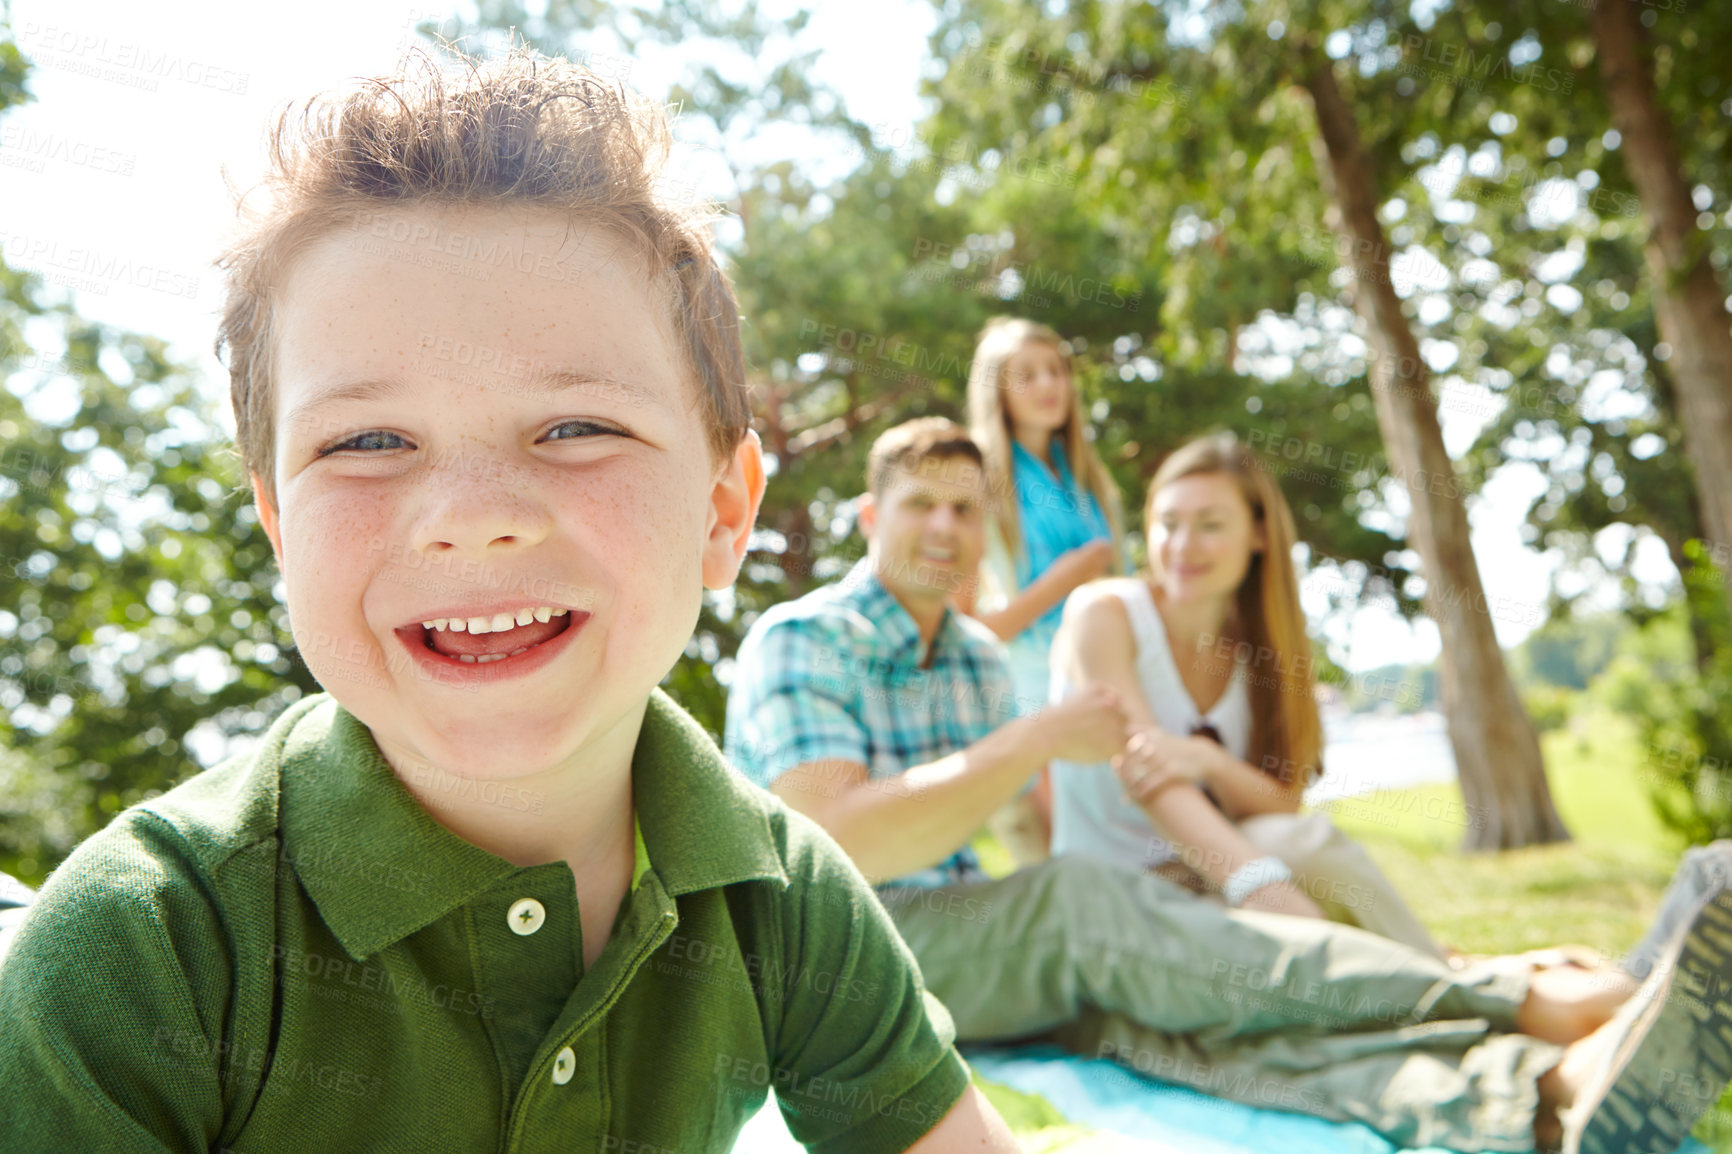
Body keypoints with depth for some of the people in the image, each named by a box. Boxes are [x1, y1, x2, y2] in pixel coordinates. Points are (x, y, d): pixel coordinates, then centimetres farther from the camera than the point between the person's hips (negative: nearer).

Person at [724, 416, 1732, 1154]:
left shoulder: (979, 658, 16)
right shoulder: (797, 642, -7)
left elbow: (1037, 837, 18)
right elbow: (838, 845, -22)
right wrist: (1037, 740, -19)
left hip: (981, 950, 6)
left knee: (1157, 998, -27)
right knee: (1082, 905, -34)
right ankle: (1524, 1003, -44)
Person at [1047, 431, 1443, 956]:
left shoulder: (1259, 645, 4)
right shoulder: (1101, 613, -10)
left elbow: (1283, 806, -5)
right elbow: (1140, 763, -24)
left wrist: (1208, 762, -29)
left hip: (1207, 882, 4)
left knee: (1300, 836, -28)